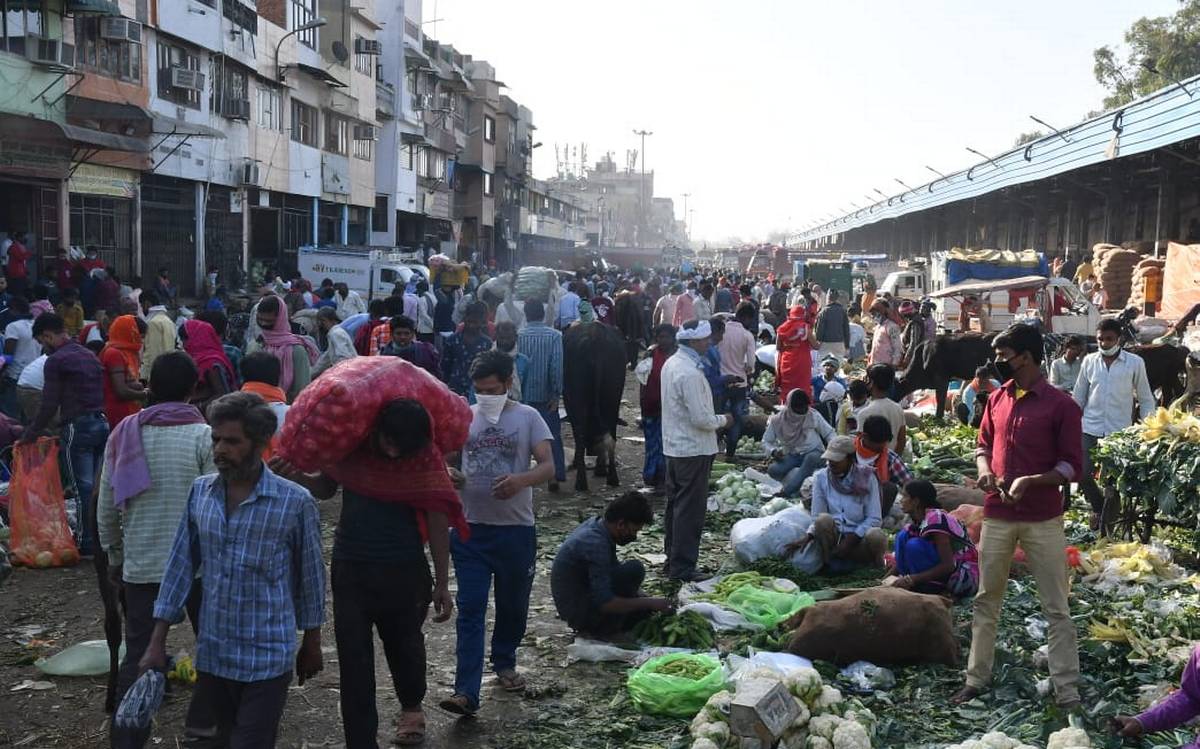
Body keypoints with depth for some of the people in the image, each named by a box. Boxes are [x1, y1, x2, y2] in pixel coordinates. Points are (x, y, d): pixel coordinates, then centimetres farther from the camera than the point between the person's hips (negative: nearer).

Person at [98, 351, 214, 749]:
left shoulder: (123, 435, 2)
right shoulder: (203, 436, -10)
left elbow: (106, 509, 6)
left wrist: (115, 558, 19)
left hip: (141, 566, 3)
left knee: (137, 657, 9)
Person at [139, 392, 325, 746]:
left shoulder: (295, 502, -12)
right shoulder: (199, 492, 0)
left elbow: (310, 575, -2)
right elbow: (181, 566, 4)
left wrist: (312, 642, 5)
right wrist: (157, 642, 3)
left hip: (267, 658, -4)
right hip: (211, 654, 5)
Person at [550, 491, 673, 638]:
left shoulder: (595, 524, 2)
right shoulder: (596, 543, -27)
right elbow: (604, 603, -30)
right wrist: (650, 603, -20)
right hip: (579, 613, -9)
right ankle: (604, 631, -10)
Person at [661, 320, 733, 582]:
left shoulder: (671, 364, 7)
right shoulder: (690, 373, -23)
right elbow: (700, 418, -24)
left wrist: (714, 418, 13)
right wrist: (722, 420, -6)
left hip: (674, 446, 10)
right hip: (693, 449, -10)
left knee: (676, 504, 17)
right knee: (690, 509, -1)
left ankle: (673, 559, 27)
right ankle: (683, 567, 4)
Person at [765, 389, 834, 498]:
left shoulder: (813, 415, -7)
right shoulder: (777, 420, -5)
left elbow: (829, 433, 0)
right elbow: (766, 442, 2)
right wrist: (773, 451, -19)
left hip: (813, 453, -2)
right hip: (791, 456, 2)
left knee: (811, 458, -39)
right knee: (773, 469, -27)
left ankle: (787, 491, -42)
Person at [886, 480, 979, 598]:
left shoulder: (935, 519, -22)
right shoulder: (916, 522, 5)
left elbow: (948, 566, -26)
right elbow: (903, 557, 10)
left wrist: (912, 579, -27)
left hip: (966, 576, -9)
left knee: (914, 545, -24)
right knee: (903, 536, 1)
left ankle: (932, 592, -13)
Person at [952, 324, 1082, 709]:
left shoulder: (1061, 406, -9)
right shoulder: (997, 400, 7)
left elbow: (1072, 466, -8)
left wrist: (1032, 481, -23)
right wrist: (984, 470, -5)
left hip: (1043, 520, -5)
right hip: (997, 515, 5)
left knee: (1057, 609, 3)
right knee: (986, 601, 12)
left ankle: (1068, 693, 9)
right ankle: (976, 679, 23)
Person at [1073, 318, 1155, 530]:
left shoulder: (1135, 363, -1)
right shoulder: (1089, 361, 5)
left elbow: (1145, 399, 4)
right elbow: (1078, 397, 12)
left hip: (1119, 431, -2)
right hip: (1089, 429, 2)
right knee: (1082, 474, -4)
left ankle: (1105, 528, 15)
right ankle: (1098, 506, 26)